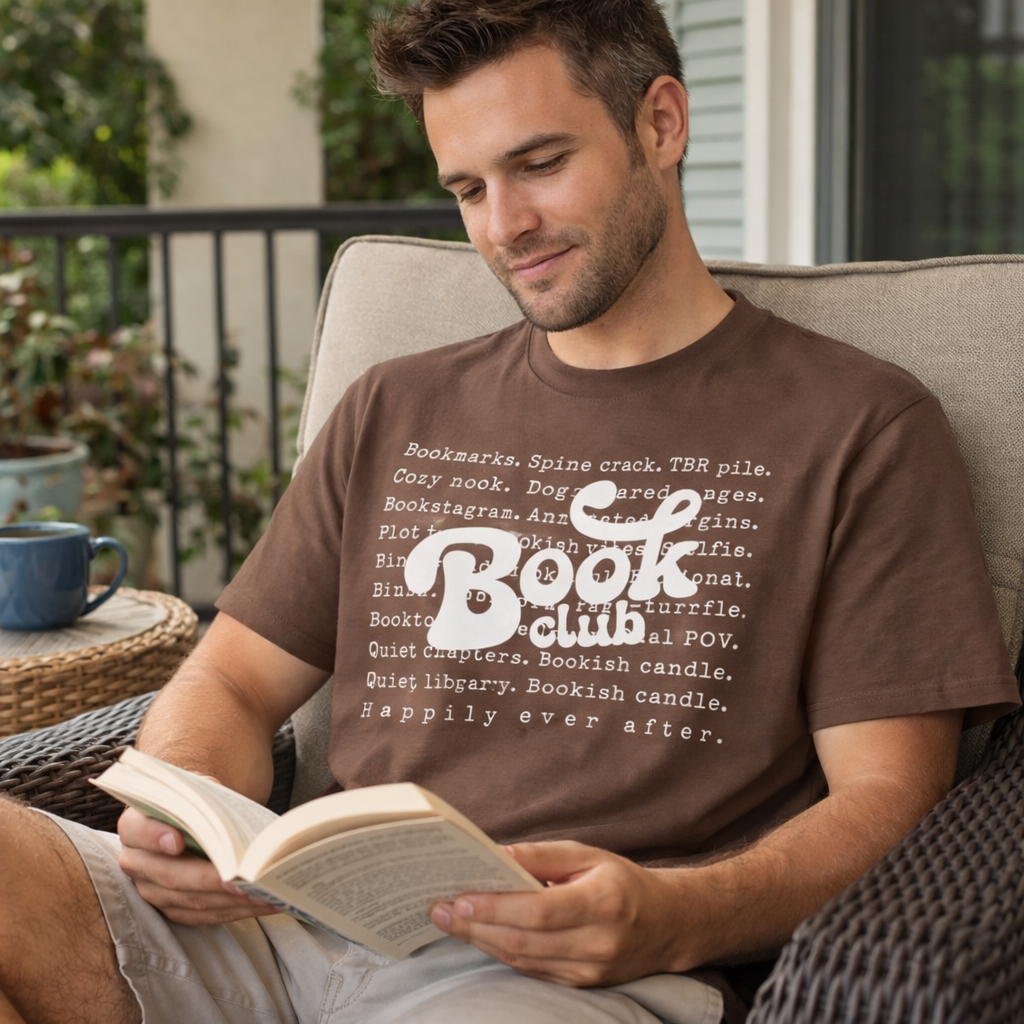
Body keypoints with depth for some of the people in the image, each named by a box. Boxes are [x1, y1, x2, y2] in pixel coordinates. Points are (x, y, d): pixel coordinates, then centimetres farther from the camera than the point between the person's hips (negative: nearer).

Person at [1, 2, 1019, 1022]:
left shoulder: (858, 428, 7)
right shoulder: (394, 412, 21)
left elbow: (886, 797, 0)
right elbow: (230, 684, 21)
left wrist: (671, 919, -20)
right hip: (305, 928, 4)